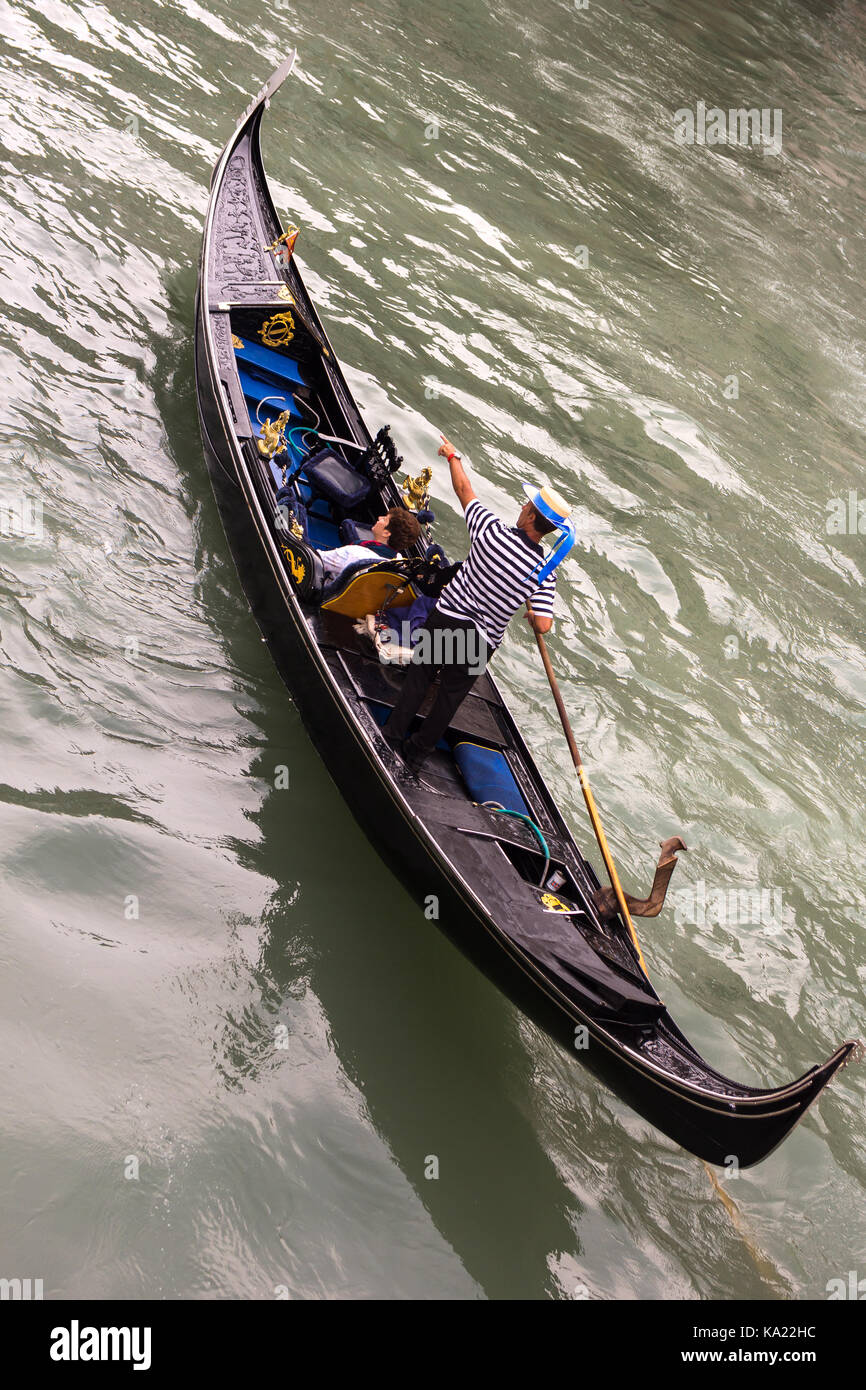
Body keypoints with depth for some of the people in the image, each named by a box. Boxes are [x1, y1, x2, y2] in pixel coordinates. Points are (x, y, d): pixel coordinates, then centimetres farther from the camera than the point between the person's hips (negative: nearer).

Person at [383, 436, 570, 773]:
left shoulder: (494, 532, -17)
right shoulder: (544, 573, -14)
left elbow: (464, 490, -2)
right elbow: (543, 625, -19)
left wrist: (453, 457, 15)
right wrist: (533, 618, 6)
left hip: (446, 618, -1)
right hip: (482, 643, 1)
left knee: (419, 675, 21)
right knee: (451, 695, 19)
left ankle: (394, 733, 29)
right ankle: (418, 752, 31)